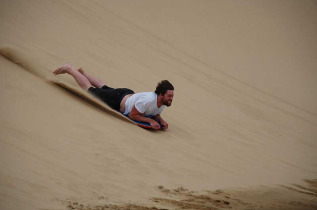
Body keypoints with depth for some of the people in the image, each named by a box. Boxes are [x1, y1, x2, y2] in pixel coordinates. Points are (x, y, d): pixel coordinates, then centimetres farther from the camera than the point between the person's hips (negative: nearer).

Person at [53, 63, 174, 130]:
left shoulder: (164, 103, -17)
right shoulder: (148, 100, -43)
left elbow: (155, 113, 2)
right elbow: (132, 115, -33)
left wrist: (161, 120, -19)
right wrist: (150, 120, -39)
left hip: (129, 95, 7)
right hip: (118, 99, -7)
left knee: (105, 88, 34)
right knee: (90, 89, 13)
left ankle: (82, 73, 55)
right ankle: (70, 69, 28)